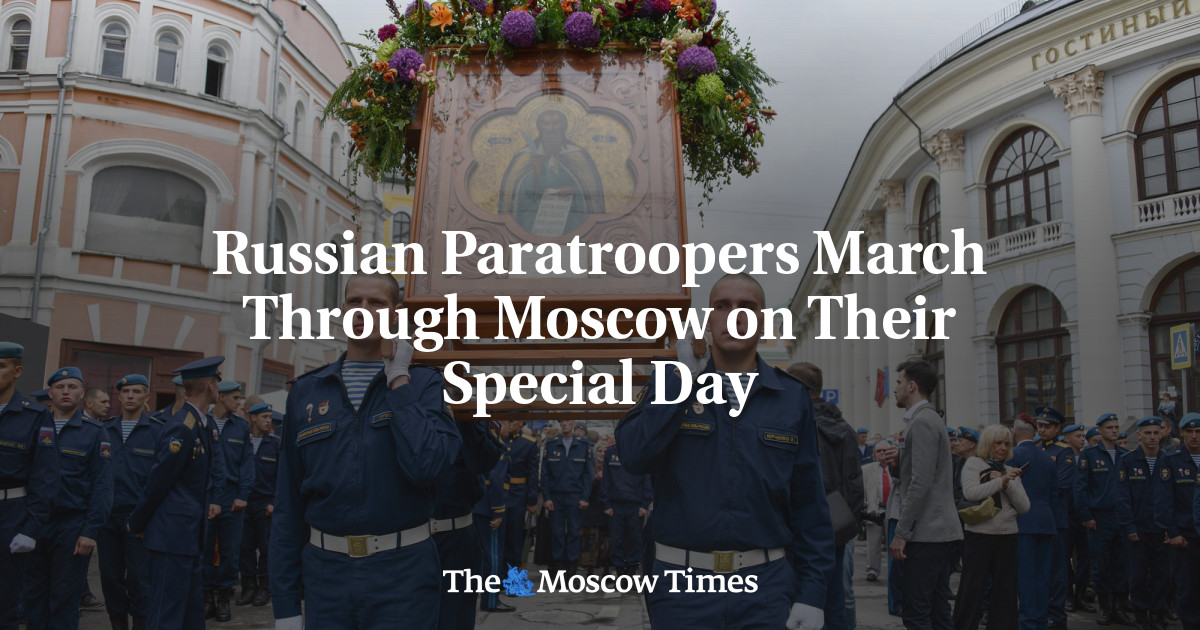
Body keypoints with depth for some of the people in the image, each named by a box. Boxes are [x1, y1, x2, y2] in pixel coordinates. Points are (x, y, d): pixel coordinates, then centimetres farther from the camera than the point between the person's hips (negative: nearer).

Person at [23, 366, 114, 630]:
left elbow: (102, 485, -6)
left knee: (64, 598, 5)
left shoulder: (94, 431, -3)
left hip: (72, 523, -3)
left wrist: (90, 531, -12)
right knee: (33, 594, 10)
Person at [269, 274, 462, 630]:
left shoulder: (422, 383, -3)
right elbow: (288, 504, 6)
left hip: (403, 574, -2)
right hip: (324, 573, 3)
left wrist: (398, 378, -13)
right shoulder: (305, 392, 5)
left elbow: (426, 466, -21)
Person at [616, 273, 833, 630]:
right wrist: (685, 378, -17)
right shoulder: (672, 381, 1)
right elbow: (633, 456, -15)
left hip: (766, 585, 1)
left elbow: (809, 508, 3)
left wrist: (812, 593, -3)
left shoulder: (791, 396, 3)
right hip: (682, 579, 0)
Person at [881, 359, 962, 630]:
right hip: (942, 530, 10)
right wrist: (899, 464, 3)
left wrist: (901, 532, -18)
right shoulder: (931, 419, 18)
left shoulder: (922, 422, -13)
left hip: (927, 533, -10)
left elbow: (921, 483, -20)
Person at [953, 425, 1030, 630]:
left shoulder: (1011, 471, 14)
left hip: (1008, 536, 4)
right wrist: (1000, 482, -19)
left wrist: (1007, 484, -7)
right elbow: (970, 493, -15)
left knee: (1005, 590, 8)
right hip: (979, 535, -4)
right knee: (971, 589, -2)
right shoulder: (973, 463, 1)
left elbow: (1024, 507, 6)